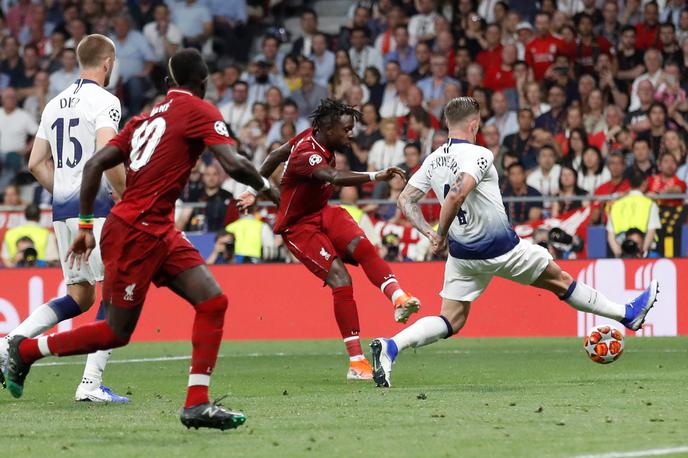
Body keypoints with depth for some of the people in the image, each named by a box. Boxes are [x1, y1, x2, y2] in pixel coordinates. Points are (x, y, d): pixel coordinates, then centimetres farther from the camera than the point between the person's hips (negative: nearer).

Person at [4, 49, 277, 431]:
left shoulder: (148, 117, 14)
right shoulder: (200, 111, -8)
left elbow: (95, 165, 11)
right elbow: (234, 164, -20)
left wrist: (86, 225, 15)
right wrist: (266, 186, -1)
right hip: (135, 232, -8)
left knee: (213, 302, 0)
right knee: (116, 333, 3)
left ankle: (197, 404, -5)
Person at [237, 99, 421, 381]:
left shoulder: (312, 136, 1)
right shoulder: (307, 155, -28)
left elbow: (277, 156, 17)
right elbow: (337, 177, -47)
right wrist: (376, 177, -60)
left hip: (322, 213, 8)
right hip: (298, 227, -8)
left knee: (361, 246, -23)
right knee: (340, 280, -21)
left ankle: (398, 298, -43)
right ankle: (356, 363, -21)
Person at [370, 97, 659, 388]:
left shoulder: (433, 161, 4)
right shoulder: (478, 155, -18)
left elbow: (406, 200, 6)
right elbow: (457, 195, -32)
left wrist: (430, 233, 0)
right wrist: (442, 234, -21)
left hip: (462, 252, 6)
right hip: (500, 248, -6)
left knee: (450, 322, 7)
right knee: (560, 280, 11)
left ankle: (390, 346, -15)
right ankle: (627, 314, 25)